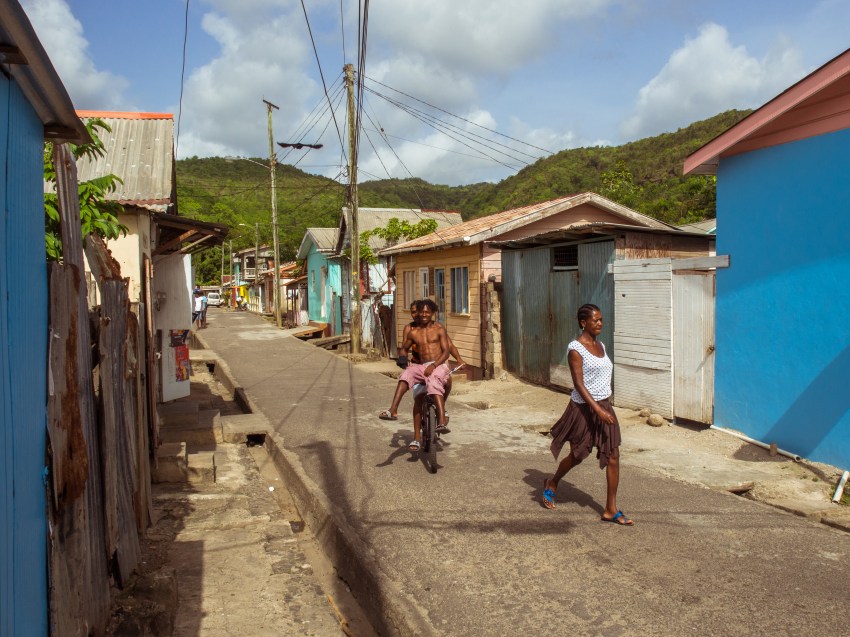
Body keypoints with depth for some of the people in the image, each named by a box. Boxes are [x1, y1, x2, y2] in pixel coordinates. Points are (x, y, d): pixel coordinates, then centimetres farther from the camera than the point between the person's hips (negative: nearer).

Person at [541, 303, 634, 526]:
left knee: (613, 456, 2)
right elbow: (578, 384, -19)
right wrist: (597, 410, -25)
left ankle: (611, 510, 11)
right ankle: (551, 484, 38)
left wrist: (604, 407, 18)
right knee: (577, 455, 10)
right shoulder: (576, 348, -15)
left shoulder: (600, 345, 9)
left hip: (604, 406, 7)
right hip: (584, 407, -7)